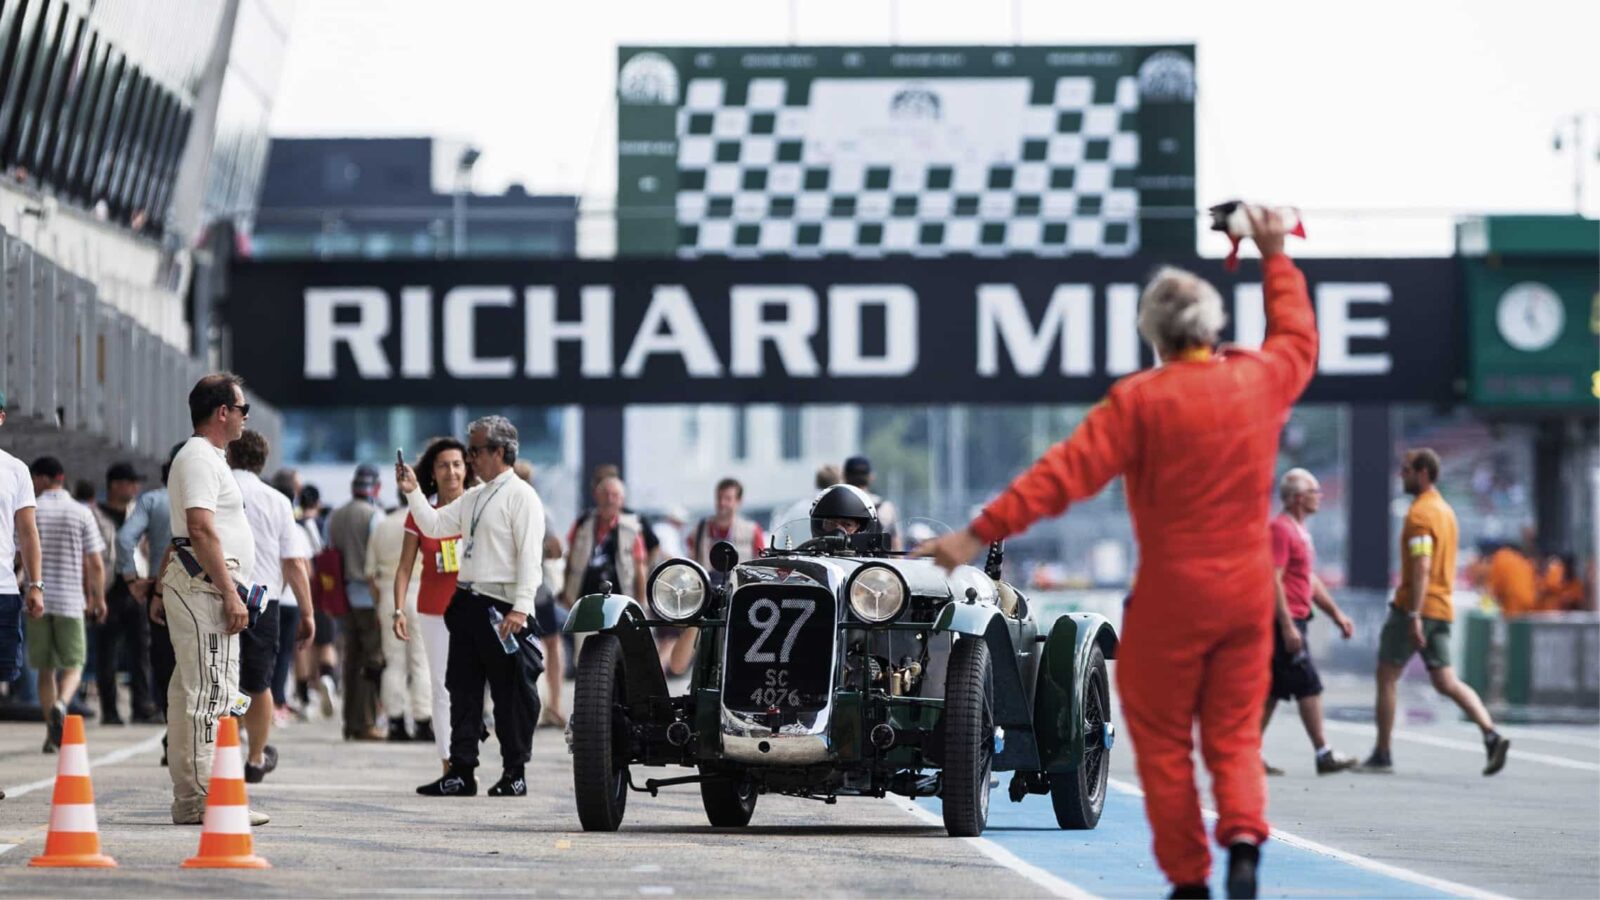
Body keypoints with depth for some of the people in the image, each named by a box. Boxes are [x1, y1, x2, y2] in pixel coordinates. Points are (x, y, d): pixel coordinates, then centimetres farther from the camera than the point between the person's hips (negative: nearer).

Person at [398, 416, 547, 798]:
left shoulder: (521, 495, -8)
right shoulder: (472, 498, 19)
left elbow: (530, 555, -15)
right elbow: (433, 526, 22)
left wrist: (520, 608, -22)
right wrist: (412, 492, 9)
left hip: (502, 608, -9)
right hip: (467, 602, 9)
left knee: (511, 692, -1)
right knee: (463, 690, 8)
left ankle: (515, 774, 5)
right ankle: (460, 773, 12)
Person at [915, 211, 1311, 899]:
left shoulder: (1141, 399, -12)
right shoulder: (1260, 379, 1)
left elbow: (1064, 473, -18)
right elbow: (1299, 338, 25)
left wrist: (979, 535, -18)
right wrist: (1276, 259, 37)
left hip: (1171, 594, -4)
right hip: (1248, 591, 4)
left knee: (1163, 739, 8)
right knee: (1235, 733, 10)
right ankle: (1244, 832, -16)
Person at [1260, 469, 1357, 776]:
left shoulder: (1300, 531, 19)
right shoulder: (1281, 529, -13)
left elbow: (1311, 581, 25)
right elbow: (1273, 580, -19)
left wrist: (1336, 614, 21)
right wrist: (1287, 626, -23)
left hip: (1294, 620, 10)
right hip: (1285, 621, -10)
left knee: (1275, 689, 9)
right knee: (1308, 685, -9)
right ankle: (1323, 754, -7)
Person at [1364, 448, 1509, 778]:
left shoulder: (1420, 514, -13)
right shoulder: (1446, 511, 18)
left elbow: (1421, 568, -22)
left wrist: (1413, 615, -26)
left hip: (1414, 606, -8)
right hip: (1442, 609, 8)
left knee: (1386, 676, 3)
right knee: (1446, 682, 5)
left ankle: (1382, 754, 5)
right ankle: (1492, 735, -12)